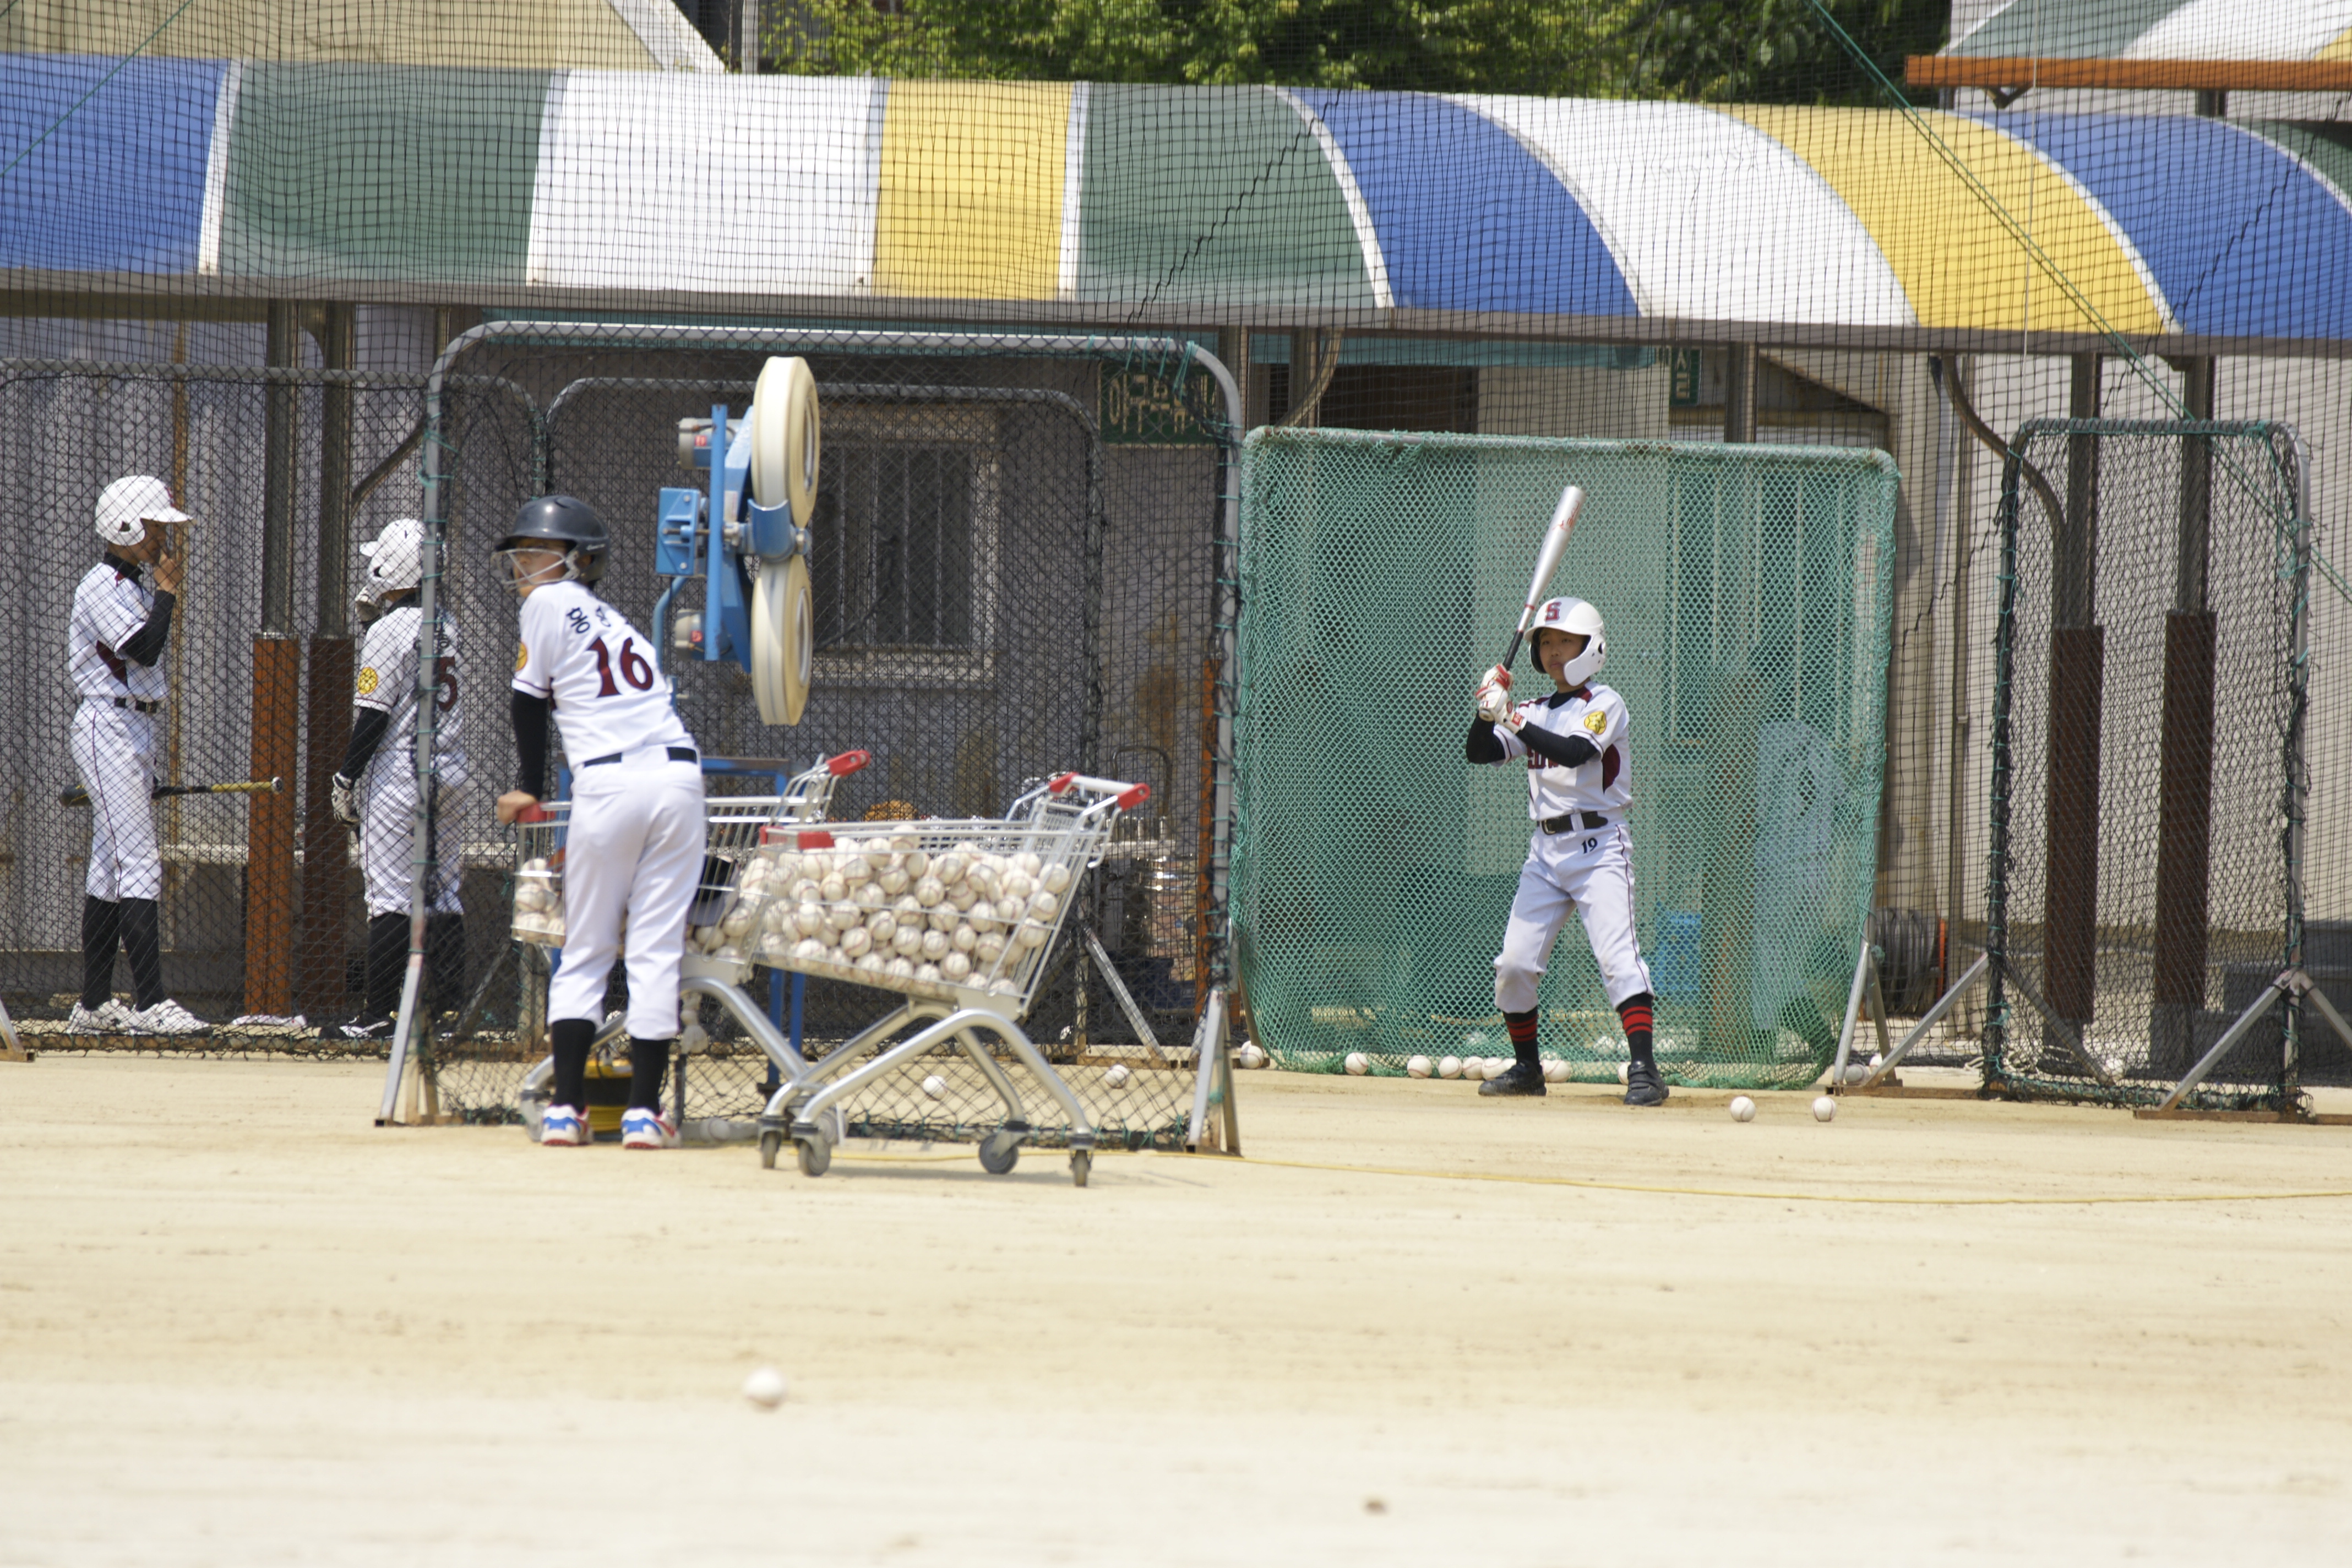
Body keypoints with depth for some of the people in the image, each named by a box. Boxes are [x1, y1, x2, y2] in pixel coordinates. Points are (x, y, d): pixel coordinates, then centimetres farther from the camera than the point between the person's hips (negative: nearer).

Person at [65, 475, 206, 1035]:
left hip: (138, 731, 10)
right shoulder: (102, 588, -12)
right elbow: (144, 651, -24)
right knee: (139, 863, -16)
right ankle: (149, 1004, -21)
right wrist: (168, 589, -12)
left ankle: (94, 1005, 12)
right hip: (109, 730, -10)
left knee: (111, 870, 10)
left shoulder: (135, 589, 17)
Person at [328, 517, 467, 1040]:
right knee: (443, 890, 10)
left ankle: (378, 1013, -6)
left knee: (389, 895, -6)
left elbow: (374, 716, -14)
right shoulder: (447, 627, 10)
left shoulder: (389, 630, -12)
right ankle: (453, 1005, 9)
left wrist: (346, 779, -6)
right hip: (450, 774, 7)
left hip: (398, 773, -7)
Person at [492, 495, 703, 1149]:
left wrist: (529, 790, 22)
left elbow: (532, 700, 9)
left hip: (609, 782, -5)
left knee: (584, 953, 4)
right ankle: (644, 1110, -2)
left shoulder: (549, 604, 6)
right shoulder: (616, 622, 25)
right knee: (658, 953, 3)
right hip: (679, 772, 5)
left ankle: (567, 1108, 0)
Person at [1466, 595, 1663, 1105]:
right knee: (1514, 964, 2)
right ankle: (1527, 1067, 18)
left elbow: (1575, 752, -22)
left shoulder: (1603, 705, -5)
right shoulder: (1535, 712, 13)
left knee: (1617, 956, -19)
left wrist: (1515, 719, -25)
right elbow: (1480, 752, 6)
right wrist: (1489, 712, -12)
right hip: (1546, 850, 6)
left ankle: (1644, 1070, -23)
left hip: (1598, 847, -6)